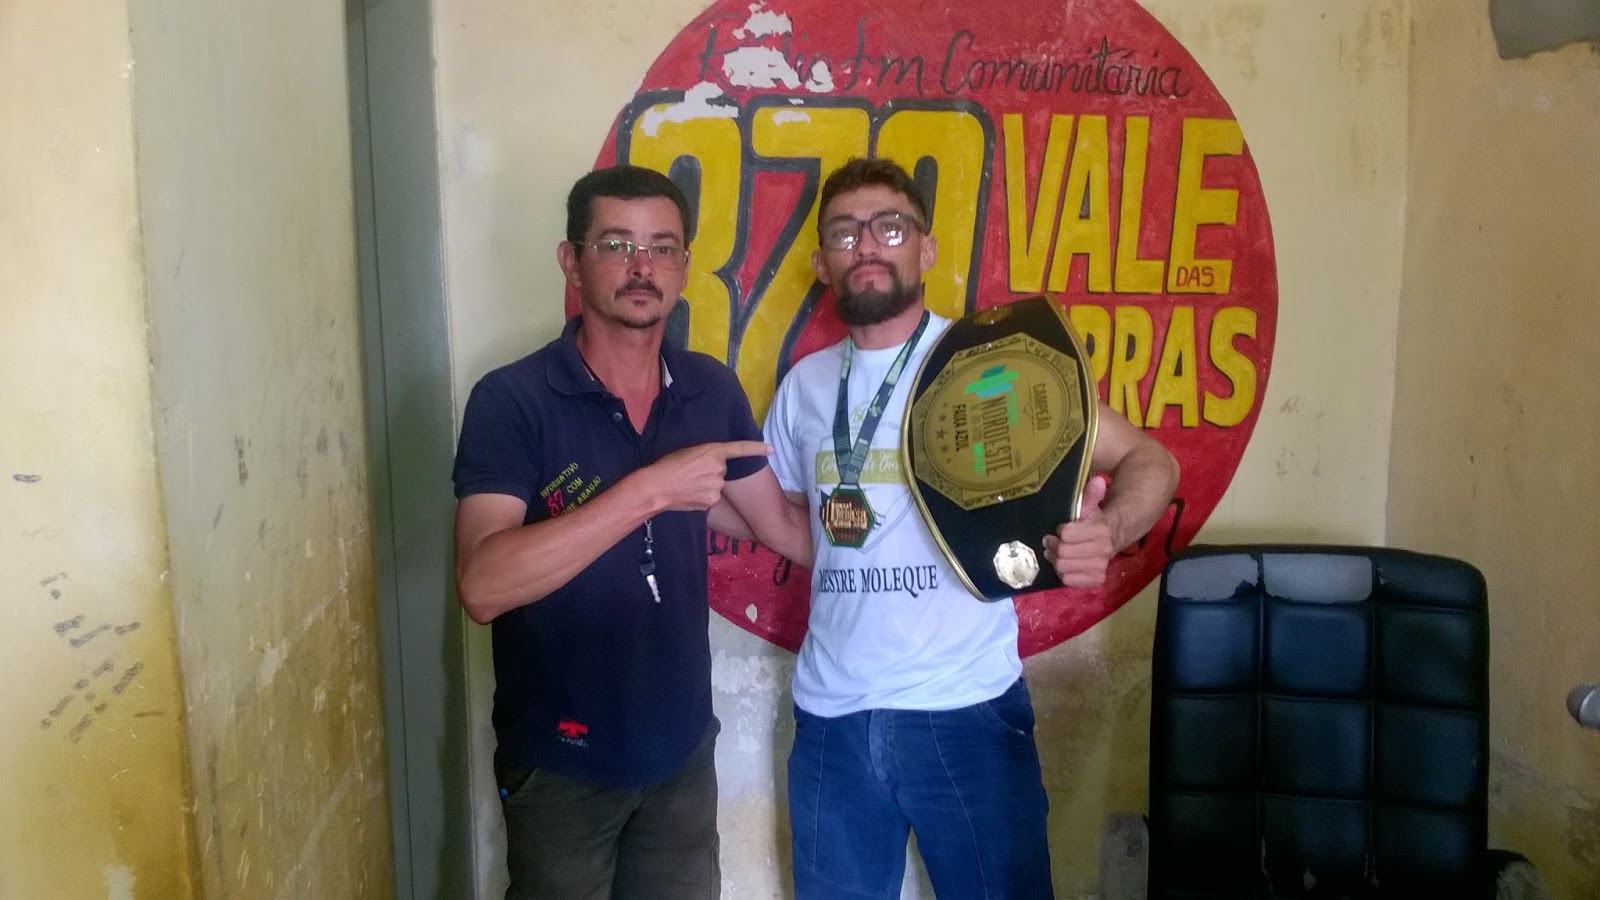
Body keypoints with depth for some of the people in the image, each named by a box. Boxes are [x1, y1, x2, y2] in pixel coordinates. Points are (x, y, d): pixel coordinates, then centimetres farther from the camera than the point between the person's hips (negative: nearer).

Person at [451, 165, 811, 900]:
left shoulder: (711, 390, -2)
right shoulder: (512, 400, -17)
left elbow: (783, 526, 8)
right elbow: (482, 586, -28)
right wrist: (649, 489, -31)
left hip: (683, 748, 4)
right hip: (561, 762, -4)